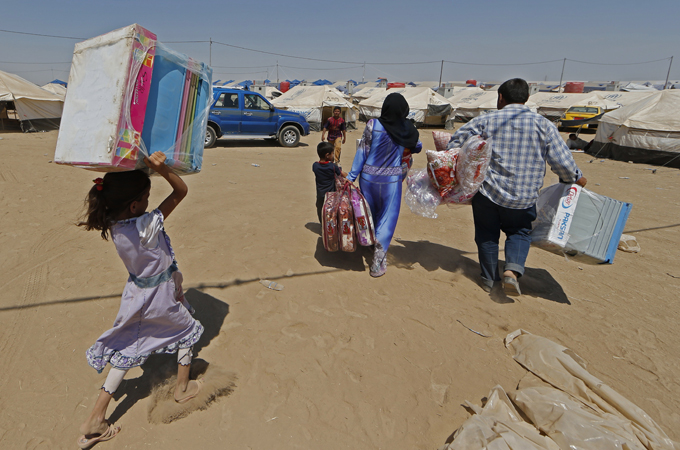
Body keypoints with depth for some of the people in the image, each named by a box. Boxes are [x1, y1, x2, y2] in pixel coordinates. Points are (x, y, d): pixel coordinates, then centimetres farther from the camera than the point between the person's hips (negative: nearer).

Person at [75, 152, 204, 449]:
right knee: (186, 330, 22)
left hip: (135, 294, 6)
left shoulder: (112, 224, -11)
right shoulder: (147, 225, -30)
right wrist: (163, 169, -38)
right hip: (161, 296, -6)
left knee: (127, 350, 17)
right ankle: (183, 387, 38)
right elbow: (181, 192, -25)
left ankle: (96, 419, 21)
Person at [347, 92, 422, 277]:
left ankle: (374, 247, 41)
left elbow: (362, 152, -8)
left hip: (368, 177, 1)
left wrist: (351, 176, -2)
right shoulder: (408, 129, -5)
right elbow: (418, 147, 13)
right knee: (387, 219, 8)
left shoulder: (373, 125, -10)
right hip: (391, 180, -1)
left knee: (370, 215, 20)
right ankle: (378, 261, 6)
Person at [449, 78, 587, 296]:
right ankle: (512, 270, -3)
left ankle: (489, 279, 25)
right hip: (523, 199, 1)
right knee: (519, 232, 21)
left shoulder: (486, 121, -2)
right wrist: (577, 178, 19)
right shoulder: (544, 125, -1)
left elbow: (456, 141, 3)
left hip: (487, 193, 0)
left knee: (487, 234, 17)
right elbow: (562, 162, 0)